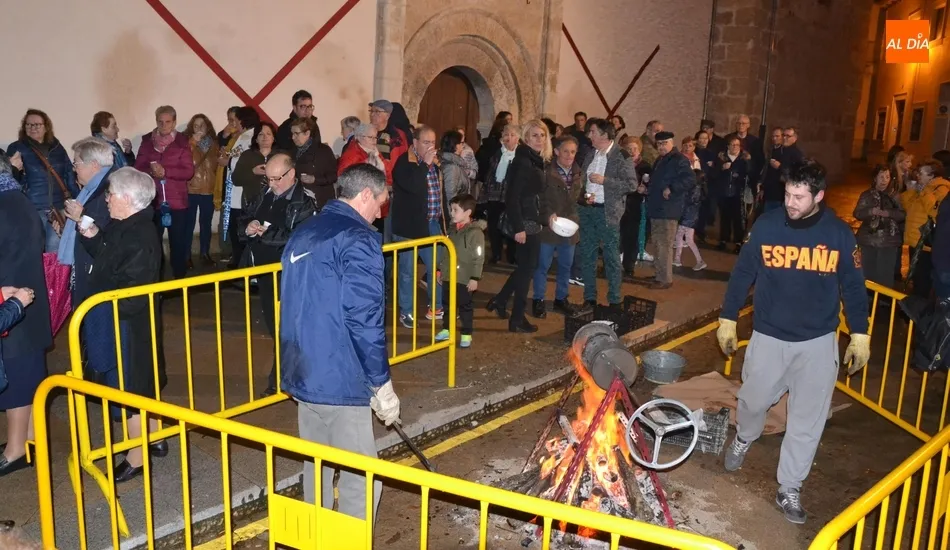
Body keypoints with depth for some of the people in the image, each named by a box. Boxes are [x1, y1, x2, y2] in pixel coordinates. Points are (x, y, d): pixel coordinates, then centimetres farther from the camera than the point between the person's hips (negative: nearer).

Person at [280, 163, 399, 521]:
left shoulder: (303, 233, 13)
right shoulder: (358, 239, -14)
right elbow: (364, 319, -21)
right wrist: (382, 384, -13)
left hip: (302, 373, 9)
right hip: (339, 378, -9)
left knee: (316, 468, 21)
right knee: (360, 479, 2)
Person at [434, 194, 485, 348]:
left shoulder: (475, 232, -16)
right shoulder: (452, 229, 7)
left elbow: (479, 258, -16)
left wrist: (475, 278, -17)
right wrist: (439, 269, 18)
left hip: (465, 279, -7)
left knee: (465, 307, 6)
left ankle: (466, 334, 17)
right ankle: (447, 329, 31)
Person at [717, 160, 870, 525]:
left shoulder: (839, 234, -8)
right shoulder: (767, 225, -9)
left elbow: (853, 286, 2)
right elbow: (742, 273, 0)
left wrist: (860, 335, 1)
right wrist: (727, 319, 2)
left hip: (818, 342, 0)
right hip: (768, 336, 0)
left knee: (807, 421, 6)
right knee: (753, 400, 13)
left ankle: (789, 490, 21)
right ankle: (744, 438, 48)